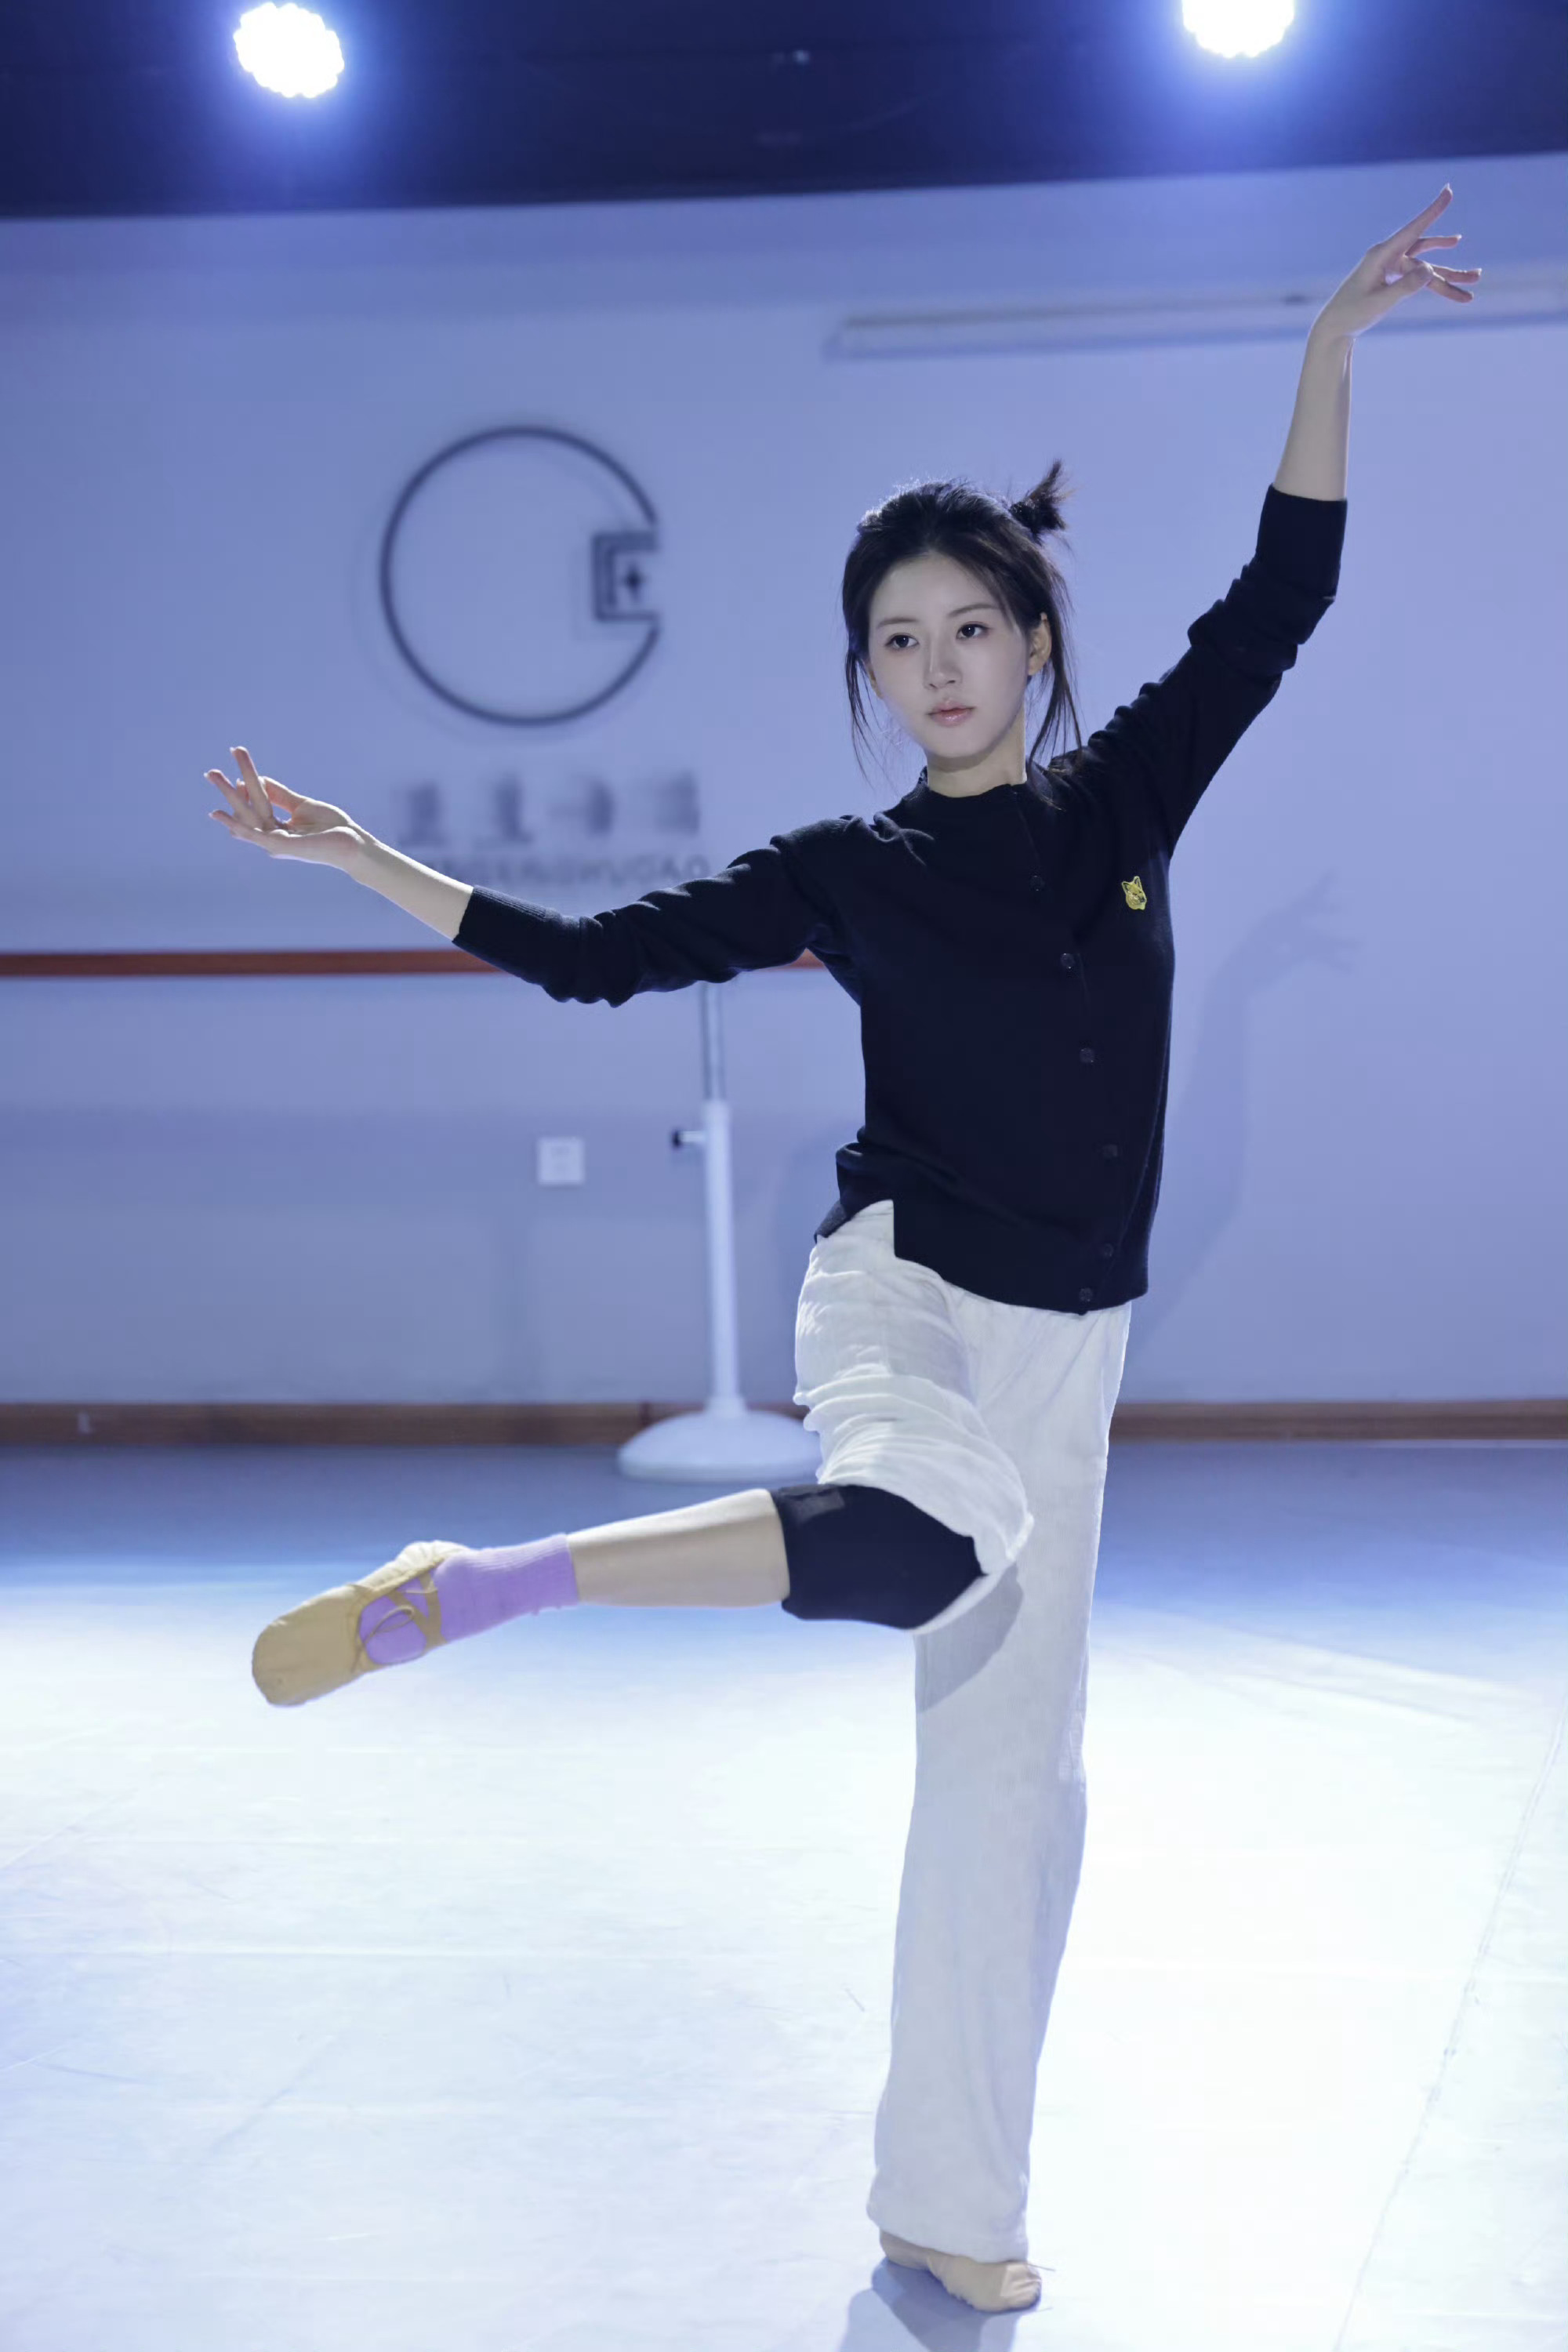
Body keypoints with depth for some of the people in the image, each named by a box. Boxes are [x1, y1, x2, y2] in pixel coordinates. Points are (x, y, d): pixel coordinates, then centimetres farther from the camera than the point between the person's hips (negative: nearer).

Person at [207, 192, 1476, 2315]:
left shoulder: (1124, 800, 5)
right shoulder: (848, 872, -1)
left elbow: (1283, 592, 4)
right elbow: (591, 957, -1)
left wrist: (1337, 339, -2)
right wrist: (352, 853, -4)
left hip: (1065, 1345, 4)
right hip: (902, 1292, -4)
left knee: (1014, 1774, 6)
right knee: (927, 1537, -41)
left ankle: (952, 2210, 16)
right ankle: (479, 1585, -35)